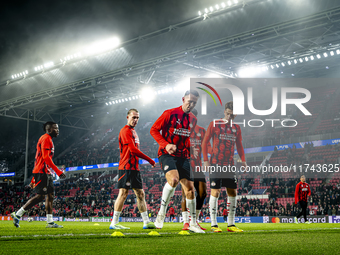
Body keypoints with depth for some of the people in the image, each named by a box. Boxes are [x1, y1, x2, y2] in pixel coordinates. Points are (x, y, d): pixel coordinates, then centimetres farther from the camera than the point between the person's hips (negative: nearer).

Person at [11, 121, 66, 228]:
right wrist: (58, 171, -21)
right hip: (42, 172, -10)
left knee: (50, 195, 7)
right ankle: (17, 214, -5)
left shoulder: (48, 139, 23)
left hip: (46, 172, 10)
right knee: (40, 195, -12)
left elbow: (38, 159, 23)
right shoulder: (46, 138, -7)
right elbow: (46, 157, -19)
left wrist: (34, 179, 23)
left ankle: (50, 222, 7)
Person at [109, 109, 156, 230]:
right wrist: (150, 160, -14)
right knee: (123, 193, -9)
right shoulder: (125, 131, -9)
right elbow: (133, 150, -18)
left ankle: (146, 222, 12)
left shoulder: (133, 131, 21)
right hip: (126, 168, -10)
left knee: (140, 194, 8)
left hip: (134, 168, 10)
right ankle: (114, 223, -4)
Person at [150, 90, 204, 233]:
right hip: (167, 155, -6)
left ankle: (193, 223, 15)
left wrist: (191, 151, 8)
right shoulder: (170, 114, -6)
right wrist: (166, 145, -17)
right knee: (173, 179, -31)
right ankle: (161, 213, -15)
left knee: (190, 189, 2)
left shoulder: (193, 120, 12)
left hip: (183, 157, 6)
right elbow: (154, 130, -5)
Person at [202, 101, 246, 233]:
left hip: (230, 165, 5)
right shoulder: (214, 124, 1)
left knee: (233, 192, 4)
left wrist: (243, 160, 6)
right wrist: (206, 160, -6)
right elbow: (205, 142, 1)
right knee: (215, 192, -5)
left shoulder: (236, 128, 13)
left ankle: (231, 224, 12)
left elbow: (239, 145, 19)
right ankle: (213, 224, 1)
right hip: (216, 163, -4)